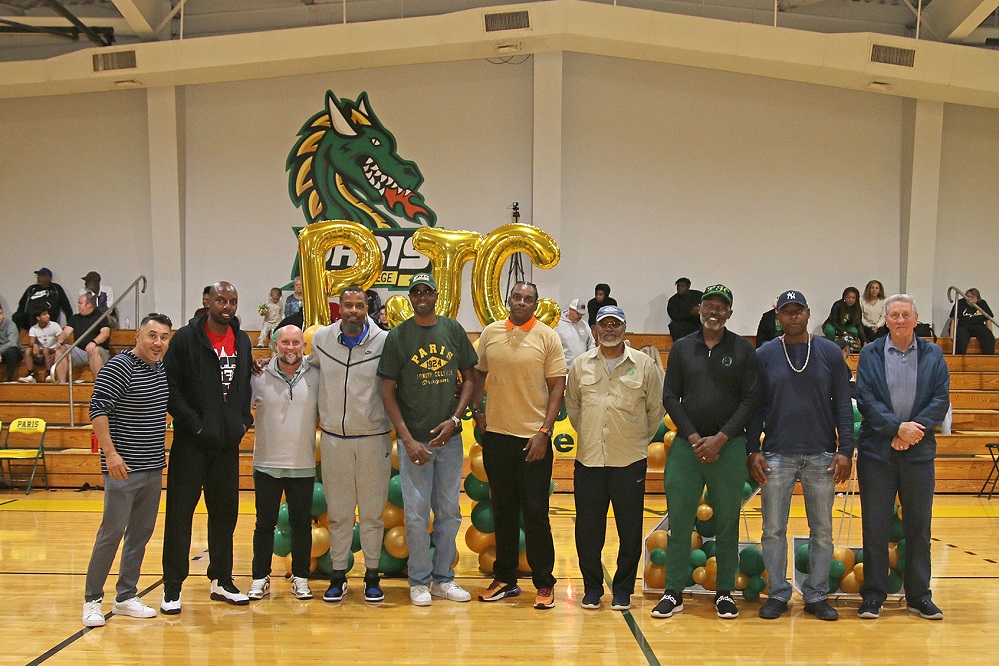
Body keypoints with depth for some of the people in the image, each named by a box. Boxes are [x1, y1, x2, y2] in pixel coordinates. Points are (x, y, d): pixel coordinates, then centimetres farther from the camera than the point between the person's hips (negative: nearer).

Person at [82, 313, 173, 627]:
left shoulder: (161, 368, 11)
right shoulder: (119, 367, -12)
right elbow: (98, 410, -17)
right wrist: (110, 453, -23)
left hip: (154, 468, 8)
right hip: (124, 468, -8)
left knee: (142, 533, 11)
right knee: (112, 532, -3)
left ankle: (126, 596, 21)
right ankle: (92, 599, 10)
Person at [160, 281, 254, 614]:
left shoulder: (242, 341, 10)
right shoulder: (187, 338, -7)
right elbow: (170, 386, -11)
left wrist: (244, 419, 5)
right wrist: (194, 423, -14)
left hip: (228, 443, 5)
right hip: (191, 443, -5)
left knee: (225, 514, 12)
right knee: (180, 514, 0)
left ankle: (221, 581, 24)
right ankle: (172, 587, 10)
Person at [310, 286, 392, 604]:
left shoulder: (384, 341, -7)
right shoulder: (321, 338, 2)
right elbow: (308, 368, 22)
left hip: (374, 437, -2)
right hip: (333, 437, 2)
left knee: (372, 512, 8)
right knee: (338, 512, 10)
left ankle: (372, 574, 21)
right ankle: (338, 574, 22)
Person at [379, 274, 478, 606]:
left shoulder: (453, 330, 5)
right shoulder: (398, 336, -2)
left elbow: (469, 378, 11)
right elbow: (388, 391, -3)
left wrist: (455, 419, -4)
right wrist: (407, 439, -10)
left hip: (450, 438, 3)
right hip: (414, 438, -3)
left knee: (449, 511, 10)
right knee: (416, 513, 2)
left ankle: (443, 578, 23)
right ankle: (419, 582, 17)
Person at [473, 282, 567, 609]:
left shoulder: (547, 337, -4)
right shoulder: (490, 333, 6)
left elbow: (557, 387, -5)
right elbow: (478, 373, 17)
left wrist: (544, 432, -12)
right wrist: (476, 410, 3)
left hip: (533, 437, -3)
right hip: (496, 434, 3)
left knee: (535, 512, 0)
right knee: (503, 510, 12)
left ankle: (544, 583, 13)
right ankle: (505, 579, 24)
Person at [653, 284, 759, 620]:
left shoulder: (744, 349, 3)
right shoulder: (682, 348, 8)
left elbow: (750, 399, -1)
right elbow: (670, 396, 5)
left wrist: (721, 438, -10)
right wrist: (693, 437, -6)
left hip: (729, 447, -1)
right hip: (686, 445, 1)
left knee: (727, 523, 6)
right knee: (679, 520, 2)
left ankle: (725, 592, 17)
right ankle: (674, 592, 10)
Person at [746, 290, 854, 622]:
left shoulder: (830, 352, 5)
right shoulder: (764, 355, 4)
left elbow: (843, 405, 4)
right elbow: (755, 407, 5)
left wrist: (845, 450, -3)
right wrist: (753, 451, -2)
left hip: (821, 456, 1)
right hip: (777, 455, 0)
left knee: (822, 530, 7)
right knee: (774, 529, 3)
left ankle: (817, 595, 19)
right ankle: (778, 594, 15)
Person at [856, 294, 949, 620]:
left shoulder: (933, 354, 8)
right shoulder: (870, 354, 5)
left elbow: (941, 399, 0)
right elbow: (865, 399, -3)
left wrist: (913, 430, -12)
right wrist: (897, 427, -14)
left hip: (919, 451, 1)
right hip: (876, 450, -1)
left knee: (919, 526, 8)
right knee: (875, 526, 3)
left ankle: (919, 596, 19)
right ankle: (873, 595, 12)